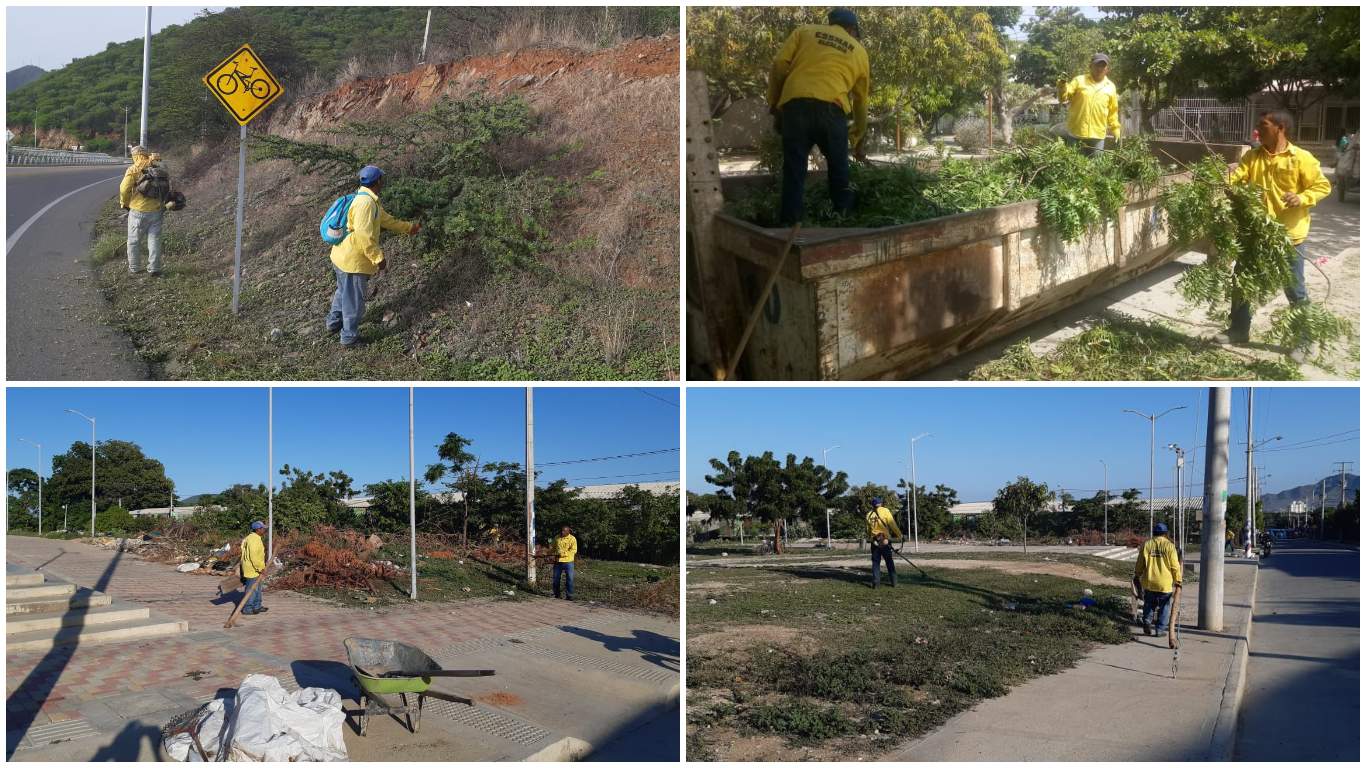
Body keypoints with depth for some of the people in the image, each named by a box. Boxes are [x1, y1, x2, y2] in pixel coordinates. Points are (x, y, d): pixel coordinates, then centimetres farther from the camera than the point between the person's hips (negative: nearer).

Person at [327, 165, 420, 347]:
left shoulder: (367, 199, 9)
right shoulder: (366, 202, -24)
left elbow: (385, 219, 23)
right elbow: (364, 235, -29)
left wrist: (408, 227, 32)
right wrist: (378, 258, -23)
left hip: (342, 257, 10)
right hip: (353, 261, -10)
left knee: (344, 291, 29)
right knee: (354, 300, 5)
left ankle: (334, 323, 46)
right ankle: (350, 338, 18)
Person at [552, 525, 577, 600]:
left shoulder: (572, 539, -7)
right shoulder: (557, 538, 9)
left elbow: (574, 550, -16)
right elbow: (553, 548, 22)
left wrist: (563, 554, -22)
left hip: (568, 562, -4)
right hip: (558, 562, 4)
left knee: (569, 579, -3)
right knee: (556, 578, 8)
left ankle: (569, 595, 6)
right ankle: (557, 595, 19)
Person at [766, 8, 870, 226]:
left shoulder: (805, 31, 22)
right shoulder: (859, 51, 24)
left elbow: (779, 66, 9)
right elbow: (860, 100, 29)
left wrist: (774, 106, 14)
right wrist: (858, 140, 37)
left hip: (795, 105, 0)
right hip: (830, 108, 0)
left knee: (794, 170, 5)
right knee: (838, 170, 13)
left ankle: (790, 223, 2)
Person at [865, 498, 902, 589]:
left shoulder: (869, 515, 8)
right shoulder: (885, 511, -4)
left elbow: (868, 531, 12)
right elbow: (893, 525, -8)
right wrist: (900, 535, -2)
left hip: (875, 542, 2)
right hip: (885, 541, -2)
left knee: (875, 562, 7)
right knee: (889, 561, 9)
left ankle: (876, 583, -1)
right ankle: (894, 581, 13)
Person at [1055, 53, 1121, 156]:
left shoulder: (1110, 87, 9)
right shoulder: (1079, 80, 1)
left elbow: (1113, 110, 16)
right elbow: (1063, 98, -5)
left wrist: (1115, 128, 13)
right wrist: (1062, 84, -23)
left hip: (1098, 136, 2)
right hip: (1076, 133, -2)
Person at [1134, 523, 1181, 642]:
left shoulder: (1146, 545, 0)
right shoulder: (1169, 546, -6)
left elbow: (1139, 564, 6)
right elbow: (1175, 567, -7)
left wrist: (1137, 576, 22)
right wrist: (1178, 583, 0)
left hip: (1149, 582, 2)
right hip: (1165, 583, -2)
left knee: (1149, 603, 21)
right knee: (1164, 607, 10)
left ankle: (1147, 619, 0)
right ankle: (1160, 630, 9)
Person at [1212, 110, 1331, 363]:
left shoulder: (1302, 159, -9)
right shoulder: (1252, 157, 4)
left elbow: (1323, 186, -6)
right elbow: (1234, 180, -4)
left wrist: (1302, 198, -23)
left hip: (1288, 235, -5)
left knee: (1295, 290, 3)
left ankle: (1304, 342, 16)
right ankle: (1239, 329, 32)